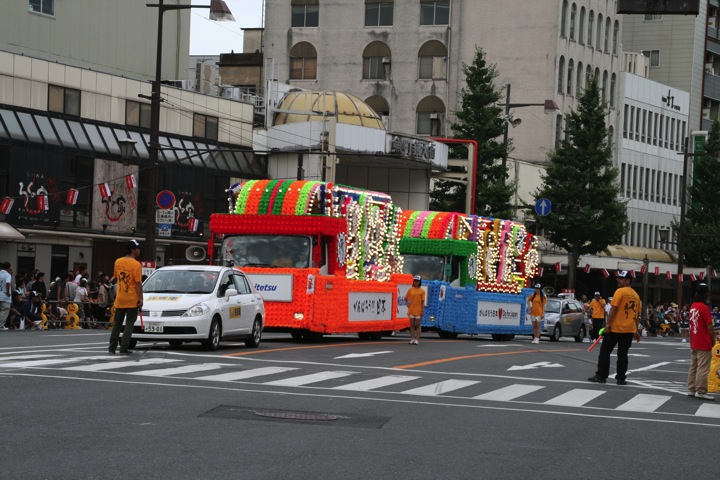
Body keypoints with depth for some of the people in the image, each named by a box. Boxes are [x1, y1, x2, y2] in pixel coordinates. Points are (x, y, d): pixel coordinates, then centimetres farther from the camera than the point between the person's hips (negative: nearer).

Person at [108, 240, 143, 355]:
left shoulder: (118, 262, 5)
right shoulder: (136, 265, -14)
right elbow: (138, 283, -15)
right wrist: (140, 299, -12)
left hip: (120, 299, 5)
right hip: (132, 300, -5)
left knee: (117, 324, 14)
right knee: (129, 324, 0)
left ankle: (112, 347, 14)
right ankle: (124, 349, -4)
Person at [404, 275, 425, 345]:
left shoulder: (422, 291, -3)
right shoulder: (410, 290, 4)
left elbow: (422, 302, -4)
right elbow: (406, 298, 13)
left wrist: (422, 311, -8)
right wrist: (408, 305, 1)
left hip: (418, 310, -3)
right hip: (411, 310, 3)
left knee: (418, 325, 2)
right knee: (412, 325, 7)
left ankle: (417, 339, 3)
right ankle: (412, 339, 13)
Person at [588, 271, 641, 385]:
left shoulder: (620, 291, -9)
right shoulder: (635, 295, 13)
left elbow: (614, 308, -16)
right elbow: (637, 314, 16)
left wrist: (607, 323, -14)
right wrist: (636, 331, 21)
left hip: (615, 328, -6)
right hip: (630, 329, 6)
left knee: (605, 351, 3)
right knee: (622, 354, 8)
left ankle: (601, 376, 2)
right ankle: (621, 378, 4)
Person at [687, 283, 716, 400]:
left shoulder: (692, 306, 7)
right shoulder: (704, 308, -16)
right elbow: (709, 326, -16)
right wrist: (713, 339, -3)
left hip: (693, 343, 8)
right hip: (704, 344, -8)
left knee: (693, 367, 14)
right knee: (703, 368, -4)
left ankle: (691, 390, 18)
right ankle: (701, 392, -3)